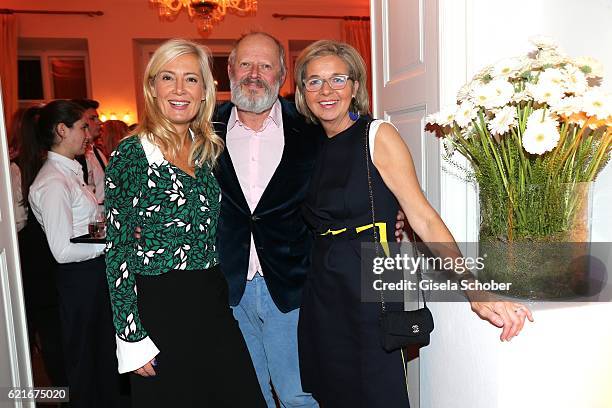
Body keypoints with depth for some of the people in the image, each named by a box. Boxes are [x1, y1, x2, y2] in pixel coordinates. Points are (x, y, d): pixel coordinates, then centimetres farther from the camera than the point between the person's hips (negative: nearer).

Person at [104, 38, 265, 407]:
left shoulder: (208, 149, 6)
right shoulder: (132, 155, -10)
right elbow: (118, 252, -10)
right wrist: (131, 337, -10)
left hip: (214, 303, 5)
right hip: (159, 307, -5)